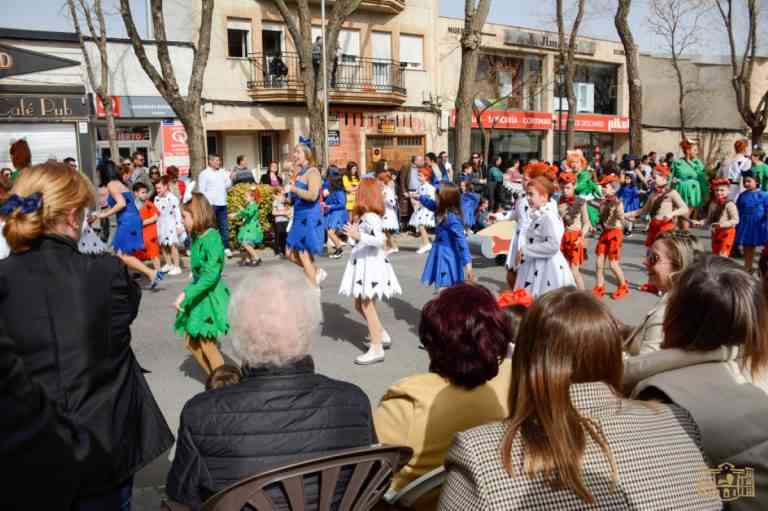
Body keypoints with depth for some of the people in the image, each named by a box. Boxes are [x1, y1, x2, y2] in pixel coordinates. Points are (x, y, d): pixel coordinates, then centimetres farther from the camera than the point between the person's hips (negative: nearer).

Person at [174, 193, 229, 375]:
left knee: (207, 344, 0)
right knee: (190, 341, 14)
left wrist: (185, 294, -27)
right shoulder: (197, 237, 7)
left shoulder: (211, 238, -19)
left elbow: (211, 275, -25)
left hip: (209, 297, -9)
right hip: (199, 295, 9)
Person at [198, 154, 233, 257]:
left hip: (222, 204, 5)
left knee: (224, 226, 6)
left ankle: (226, 247, 11)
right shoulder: (204, 174, -3)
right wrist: (206, 204, -15)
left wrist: (230, 178, -4)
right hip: (211, 205, -5)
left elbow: (227, 186, 14)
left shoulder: (223, 172, 13)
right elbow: (201, 190, -6)